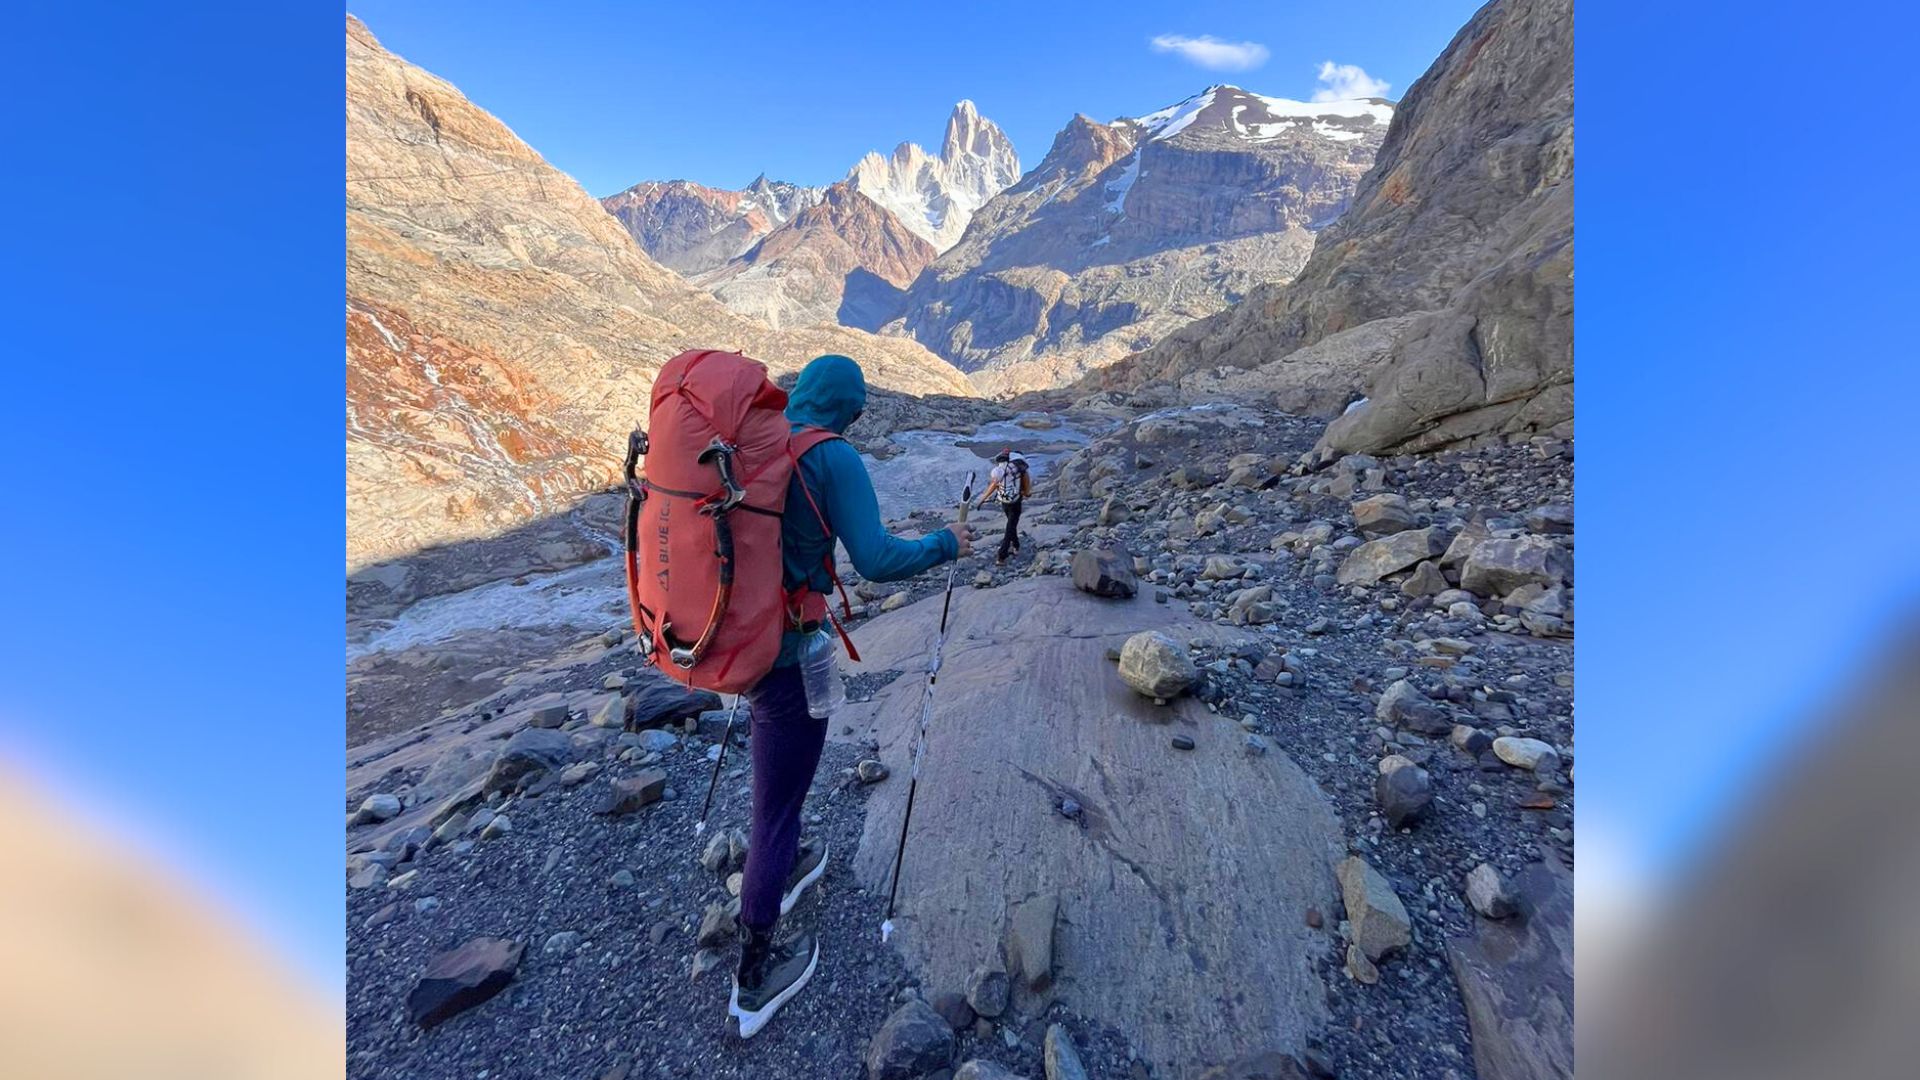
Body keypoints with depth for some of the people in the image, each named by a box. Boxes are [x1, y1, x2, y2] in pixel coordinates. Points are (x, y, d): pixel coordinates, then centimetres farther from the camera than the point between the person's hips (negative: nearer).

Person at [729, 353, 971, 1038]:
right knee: (776, 805, 9)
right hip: (787, 649, -8)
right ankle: (755, 979, 28)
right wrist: (948, 544, -4)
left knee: (776, 770, 30)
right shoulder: (833, 457, -15)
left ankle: (783, 870, 54)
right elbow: (877, 560, -20)